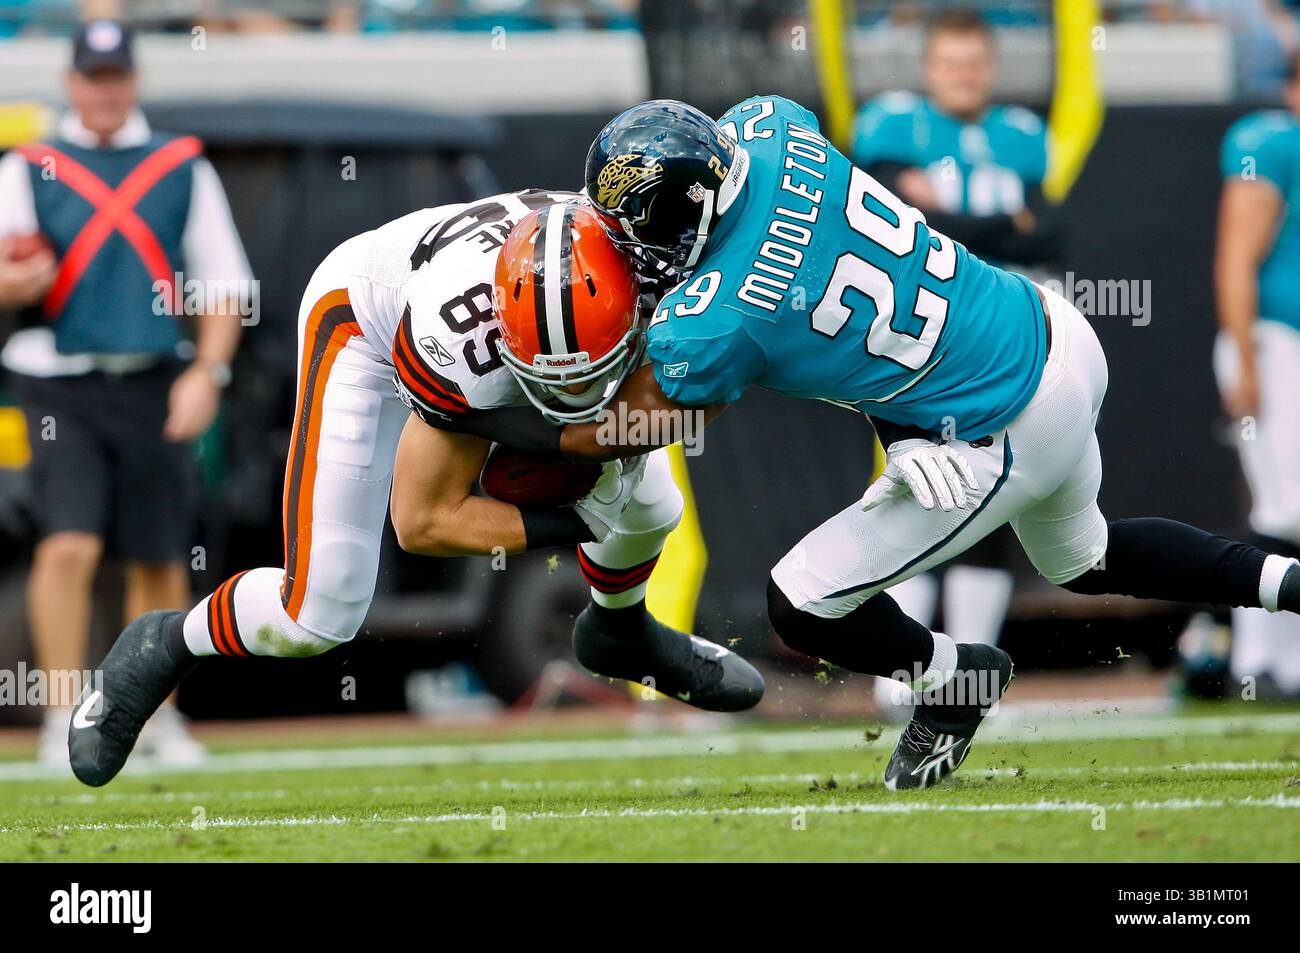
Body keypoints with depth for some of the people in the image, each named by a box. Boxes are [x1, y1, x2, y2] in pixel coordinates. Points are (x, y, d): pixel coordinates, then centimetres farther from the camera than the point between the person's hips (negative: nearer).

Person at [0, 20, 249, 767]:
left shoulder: (184, 167, 11)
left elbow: (224, 283, 10)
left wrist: (207, 372, -3)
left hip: (155, 389, 2)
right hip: (63, 387, -2)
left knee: (161, 561, 5)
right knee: (69, 545, -17)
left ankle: (157, 715, 21)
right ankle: (64, 719, -12)